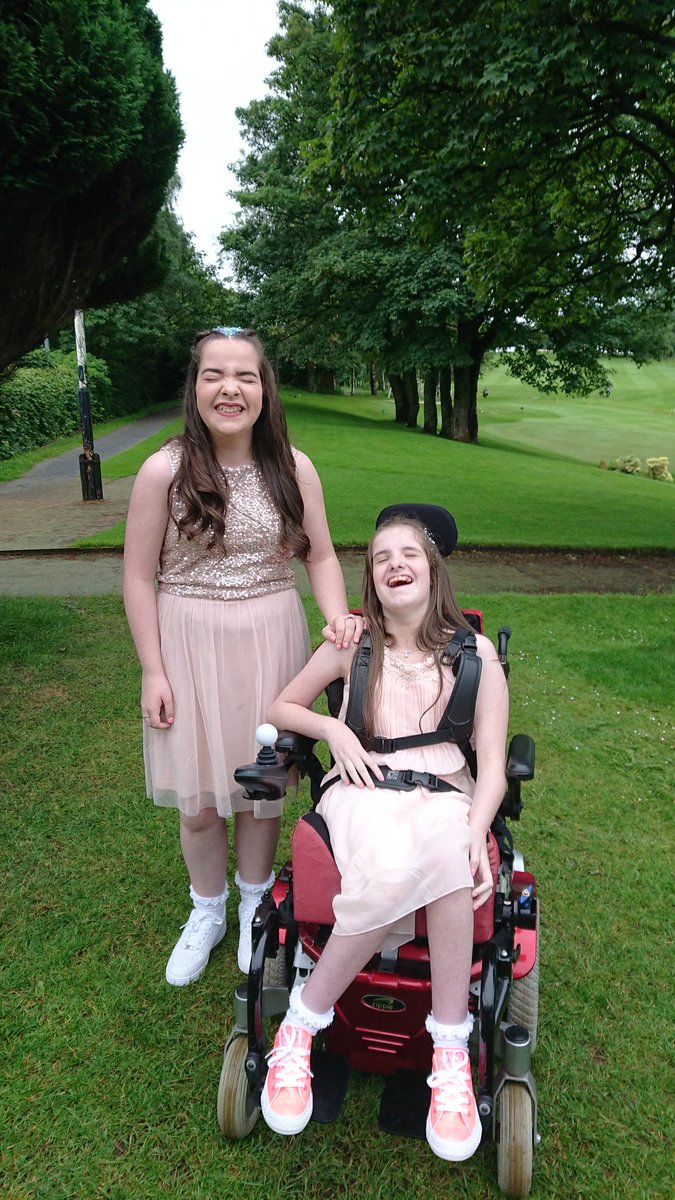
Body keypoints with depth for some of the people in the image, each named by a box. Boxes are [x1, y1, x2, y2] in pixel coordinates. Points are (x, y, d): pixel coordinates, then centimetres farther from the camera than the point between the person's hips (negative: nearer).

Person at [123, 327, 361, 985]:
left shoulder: (293, 468, -4)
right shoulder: (164, 470, -10)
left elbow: (322, 558, 5)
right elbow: (139, 577, -4)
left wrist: (338, 616, -13)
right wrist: (153, 671, -6)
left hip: (270, 642, 1)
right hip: (190, 643, -1)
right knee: (197, 799, 10)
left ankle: (256, 904, 40)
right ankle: (208, 911, 38)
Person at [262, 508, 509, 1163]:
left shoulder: (474, 652, 7)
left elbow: (492, 764, 2)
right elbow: (282, 707, 18)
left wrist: (476, 832, -18)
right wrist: (332, 728, -3)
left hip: (446, 794, 1)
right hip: (363, 788, 0)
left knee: (443, 855, -38)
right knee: (390, 869, -37)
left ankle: (449, 1049, -23)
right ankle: (302, 1023, -18)